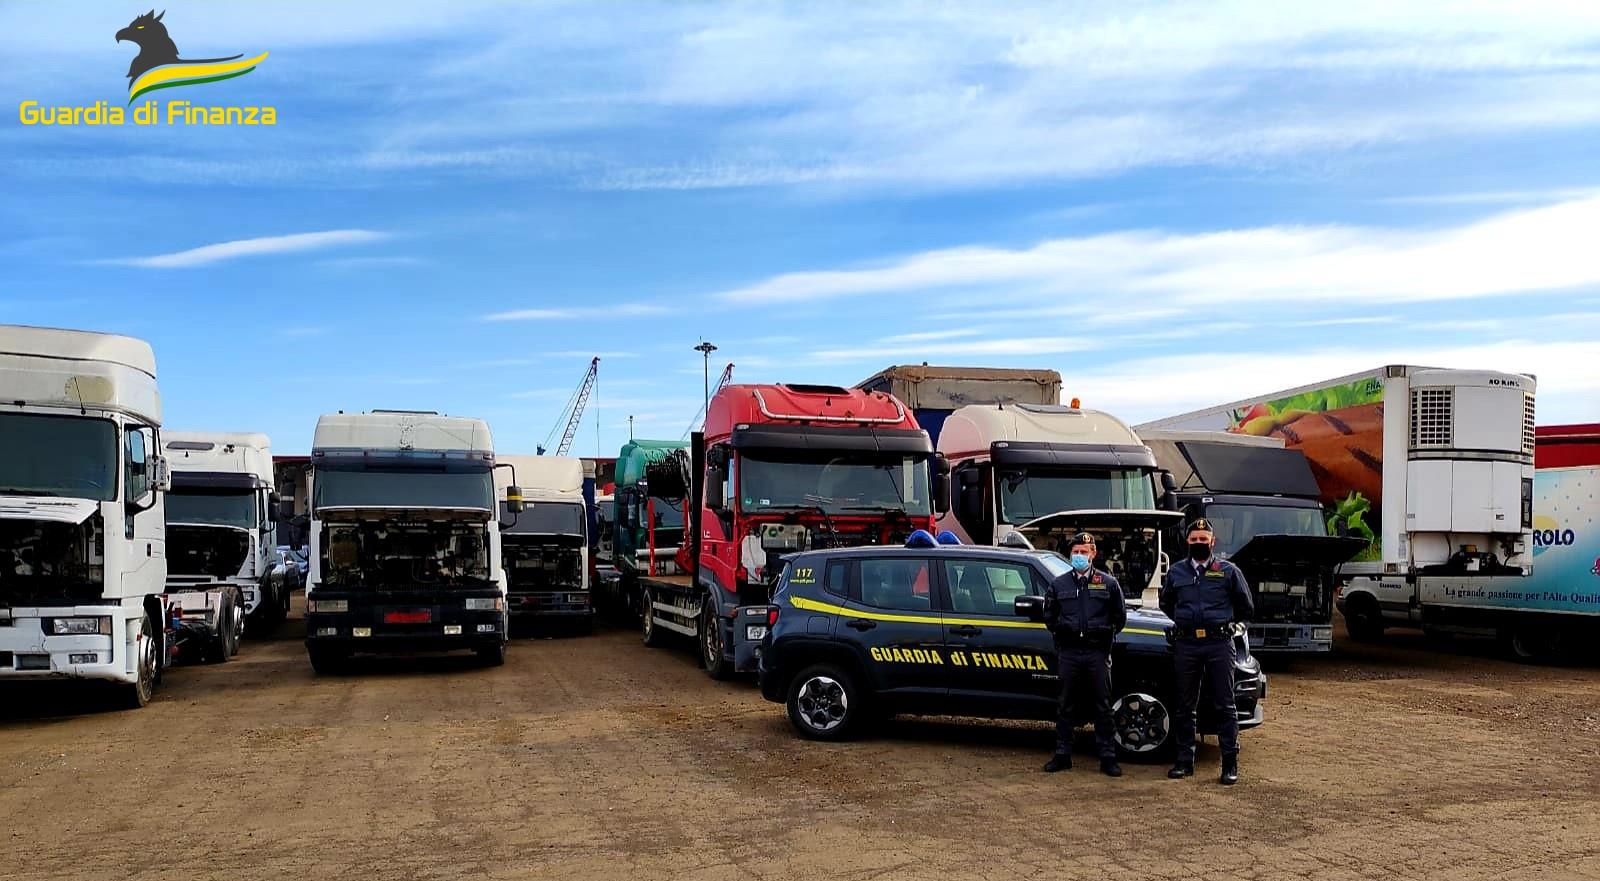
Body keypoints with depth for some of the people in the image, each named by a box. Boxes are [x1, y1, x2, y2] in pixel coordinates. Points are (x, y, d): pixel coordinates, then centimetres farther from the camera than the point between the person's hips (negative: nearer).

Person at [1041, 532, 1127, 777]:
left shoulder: (1108, 583, 4)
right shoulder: (1059, 584, 9)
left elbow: (1120, 616, 12)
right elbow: (1049, 616, 20)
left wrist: (1106, 636, 7)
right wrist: (1059, 634, 11)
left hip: (1098, 653, -1)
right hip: (1069, 652, 1)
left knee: (1103, 706, 2)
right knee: (1066, 706, 6)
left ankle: (1108, 758, 8)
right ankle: (1062, 755, 13)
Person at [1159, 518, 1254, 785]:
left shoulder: (1228, 571, 4)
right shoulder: (1176, 572, 10)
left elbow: (1246, 608, 13)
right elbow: (1166, 603, 26)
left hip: (1219, 643, -2)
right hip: (1185, 645, 2)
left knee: (1225, 705, 0)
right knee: (1185, 706, 6)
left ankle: (1230, 764, 5)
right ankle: (1185, 761, 14)